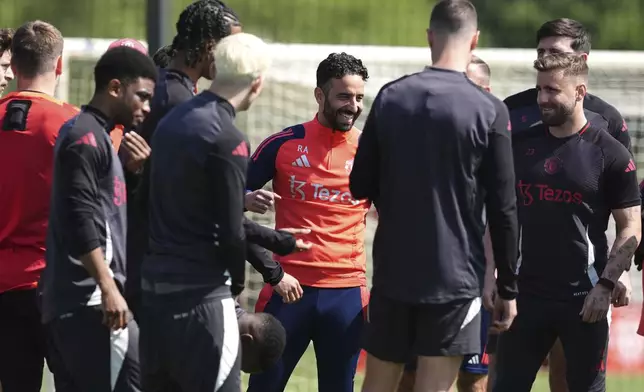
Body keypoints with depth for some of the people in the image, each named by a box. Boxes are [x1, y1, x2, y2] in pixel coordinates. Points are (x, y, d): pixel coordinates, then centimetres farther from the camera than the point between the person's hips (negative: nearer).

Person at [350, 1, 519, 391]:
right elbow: (503, 210, -8)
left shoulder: (390, 97, 1)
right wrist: (509, 289, 0)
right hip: (455, 278, -3)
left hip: (392, 272, 3)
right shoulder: (489, 111, -9)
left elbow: (361, 186, 7)